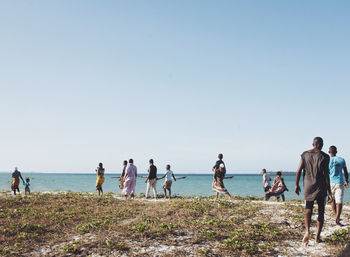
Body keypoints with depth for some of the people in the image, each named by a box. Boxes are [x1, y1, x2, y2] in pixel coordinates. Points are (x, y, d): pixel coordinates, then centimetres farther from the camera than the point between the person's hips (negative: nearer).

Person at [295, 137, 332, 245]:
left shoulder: (305, 154, 3)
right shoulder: (324, 157, -7)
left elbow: (299, 171, 2)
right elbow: (326, 175, -10)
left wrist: (296, 185, 13)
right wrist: (329, 192, -7)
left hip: (308, 186, 2)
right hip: (321, 187, -2)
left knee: (308, 210, 11)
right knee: (321, 211, 11)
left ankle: (307, 230, -13)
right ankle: (318, 236, 11)